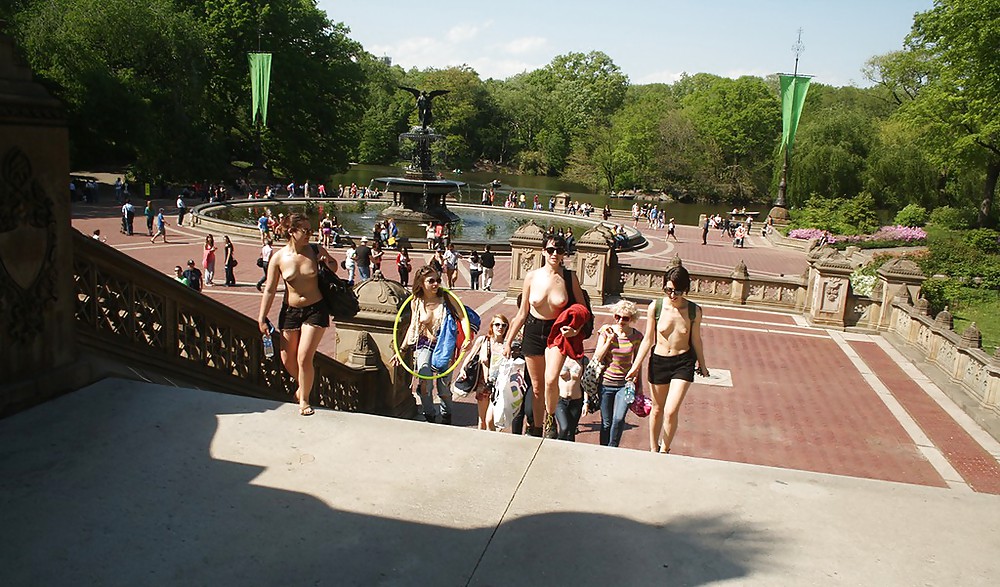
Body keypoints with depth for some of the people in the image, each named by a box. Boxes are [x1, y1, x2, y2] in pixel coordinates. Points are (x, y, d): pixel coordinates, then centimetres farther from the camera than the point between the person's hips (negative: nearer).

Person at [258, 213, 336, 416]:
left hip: (315, 310, -2)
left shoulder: (317, 251, -7)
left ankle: (304, 399, 15)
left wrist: (328, 263, -12)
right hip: (290, 311, 2)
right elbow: (269, 290, -2)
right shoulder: (278, 257, -8)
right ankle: (303, 384, 41)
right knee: (287, 360, 9)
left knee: (304, 357, -8)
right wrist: (262, 318, -3)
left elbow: (334, 271, 12)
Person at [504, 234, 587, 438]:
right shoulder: (532, 277, -4)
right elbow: (522, 314, 3)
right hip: (533, 332, 2)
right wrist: (508, 341, 5)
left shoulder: (569, 277, -7)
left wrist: (576, 329, -16)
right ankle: (537, 429, 28)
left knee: (550, 380, -23)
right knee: (537, 386, 10)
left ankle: (550, 420, 4)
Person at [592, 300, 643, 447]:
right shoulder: (606, 332, -5)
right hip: (606, 383, 0)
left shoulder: (637, 337, -3)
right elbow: (597, 358, -9)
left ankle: (612, 448, 8)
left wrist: (639, 385, 12)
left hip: (626, 384, 0)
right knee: (606, 422, 7)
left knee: (619, 419, -14)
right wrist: (610, 339, -17)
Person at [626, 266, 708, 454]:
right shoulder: (655, 307, -10)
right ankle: (653, 449, 34)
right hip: (658, 361, 1)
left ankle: (664, 450, 14)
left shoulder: (694, 311, -9)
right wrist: (636, 365, -5)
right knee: (657, 410, 15)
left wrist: (702, 365, 16)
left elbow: (696, 340, 5)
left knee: (671, 412, -10)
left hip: (683, 362, -1)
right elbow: (648, 340, -2)